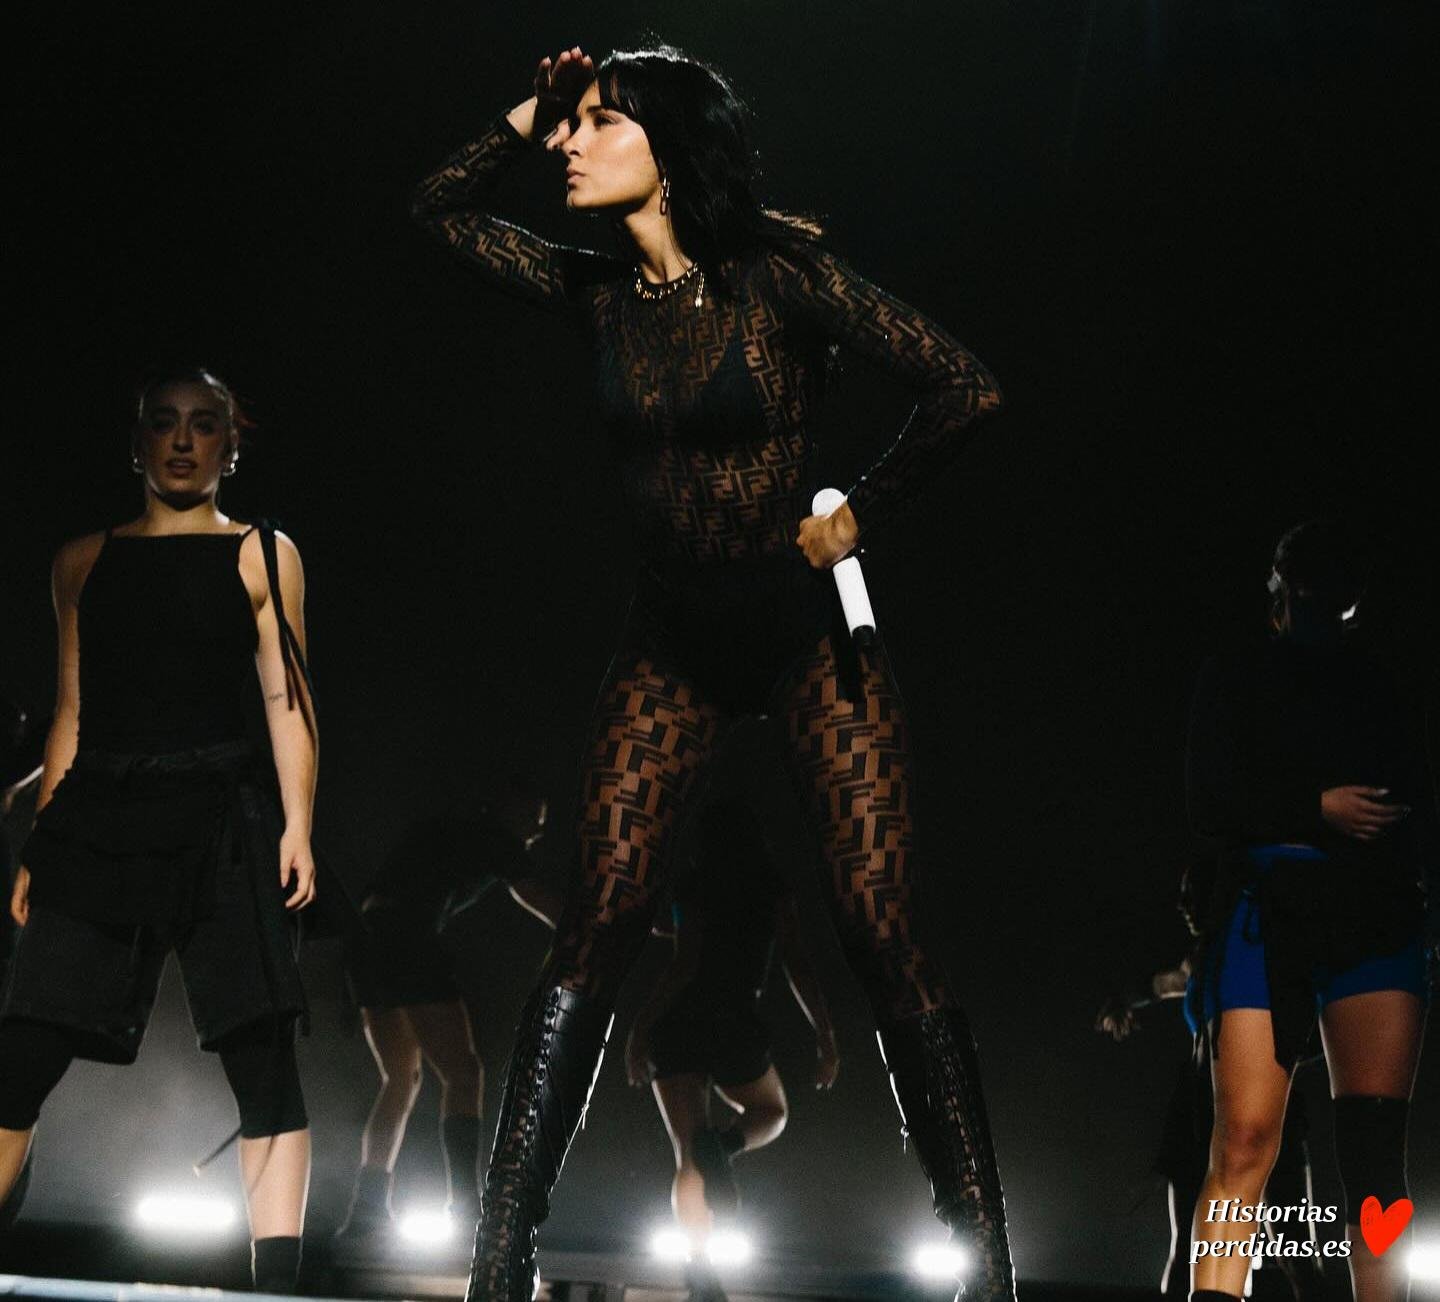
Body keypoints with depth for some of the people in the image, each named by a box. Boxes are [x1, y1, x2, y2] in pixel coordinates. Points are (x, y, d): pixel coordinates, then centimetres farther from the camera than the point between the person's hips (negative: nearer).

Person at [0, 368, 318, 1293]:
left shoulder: (262, 555, 9)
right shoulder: (85, 560, 16)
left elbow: (288, 701, 3)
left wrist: (297, 828, -8)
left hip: (221, 819, -2)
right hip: (98, 818, 3)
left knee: (262, 1059, -8)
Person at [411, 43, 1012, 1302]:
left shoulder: (780, 274, -11)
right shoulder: (603, 291, 4)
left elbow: (964, 387, -12)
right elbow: (441, 209, 15)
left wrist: (859, 515, -8)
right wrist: (528, 119, 3)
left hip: (808, 622, -4)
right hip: (673, 634, 4)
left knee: (882, 931, -11)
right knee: (600, 923, -7)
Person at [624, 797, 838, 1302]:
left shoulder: (691, 887, 1)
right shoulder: (774, 891, 4)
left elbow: (684, 965, -9)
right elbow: (798, 966, -4)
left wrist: (639, 1026, -6)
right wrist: (825, 1034, -2)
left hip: (676, 1027, 0)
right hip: (737, 1025, 0)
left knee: (688, 1159, 5)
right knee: (771, 1112, 26)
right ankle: (724, 1142, -11)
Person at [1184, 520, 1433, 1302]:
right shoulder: (1236, 681, 17)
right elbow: (1209, 804, 4)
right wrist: (1318, 810, -9)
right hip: (1268, 908, -2)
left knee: (1375, 1149, -12)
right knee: (1244, 1141, -14)